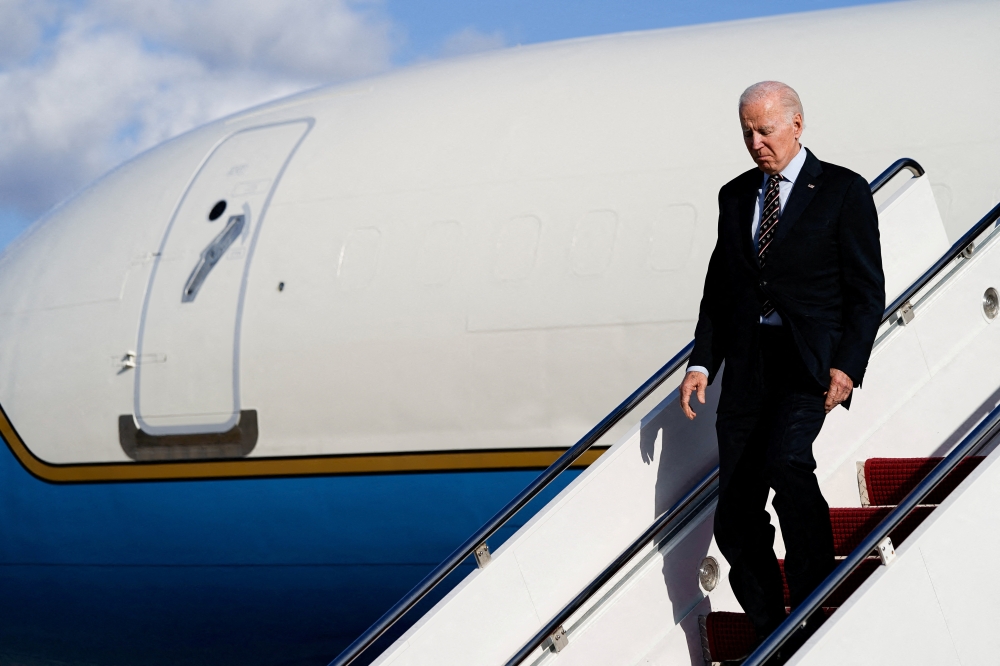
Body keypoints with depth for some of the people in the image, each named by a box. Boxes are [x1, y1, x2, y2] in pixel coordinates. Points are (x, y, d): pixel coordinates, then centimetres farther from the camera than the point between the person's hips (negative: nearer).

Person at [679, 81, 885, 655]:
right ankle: (772, 640, 12)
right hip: (747, 366, 5)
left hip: (811, 361, -5)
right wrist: (702, 362, 7)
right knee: (736, 520, 0)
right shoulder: (735, 197, 16)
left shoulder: (843, 191, 1)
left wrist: (847, 367, -13)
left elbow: (867, 290, -2)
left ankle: (817, 598, -12)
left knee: (784, 459, -31)